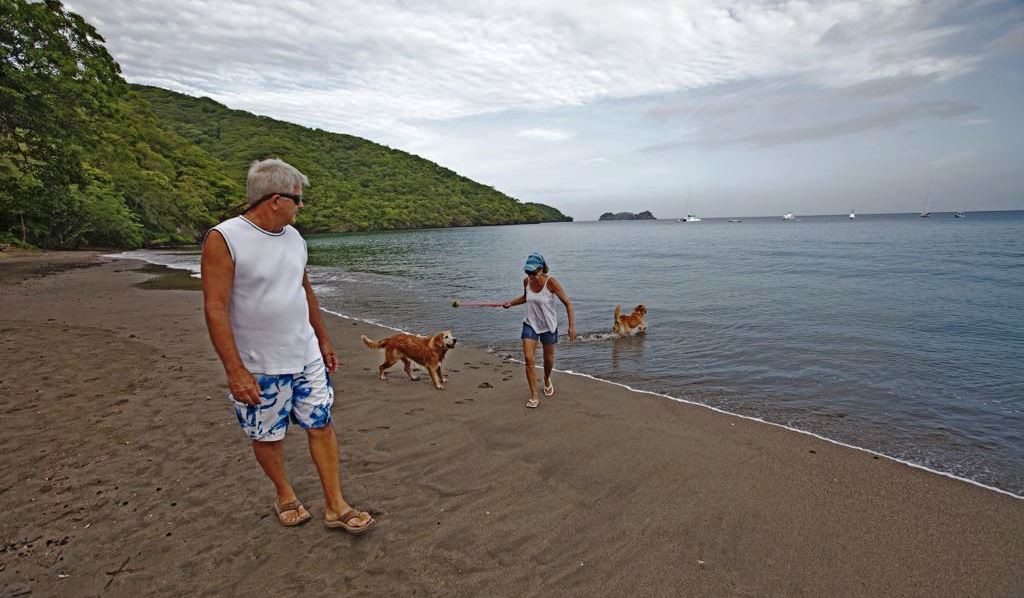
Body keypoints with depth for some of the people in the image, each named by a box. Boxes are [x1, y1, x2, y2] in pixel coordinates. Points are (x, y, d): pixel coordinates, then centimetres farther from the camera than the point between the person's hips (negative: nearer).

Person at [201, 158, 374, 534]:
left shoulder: (293, 236, 5)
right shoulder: (223, 239, -15)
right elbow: (215, 308, -18)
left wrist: (324, 340, 17)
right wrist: (235, 370, -21)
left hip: (307, 357, 5)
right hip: (259, 367, -5)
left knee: (321, 426, 6)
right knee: (267, 437, 12)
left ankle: (336, 507, 18)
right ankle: (284, 495, 37)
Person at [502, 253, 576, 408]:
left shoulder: (550, 282, -22)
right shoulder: (526, 281, -7)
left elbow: (567, 303, -17)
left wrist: (572, 325, -23)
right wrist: (511, 303, 2)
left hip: (549, 326, -2)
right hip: (530, 324, 3)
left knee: (548, 359, 13)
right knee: (528, 359, -11)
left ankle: (547, 381, 47)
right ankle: (534, 396, -2)